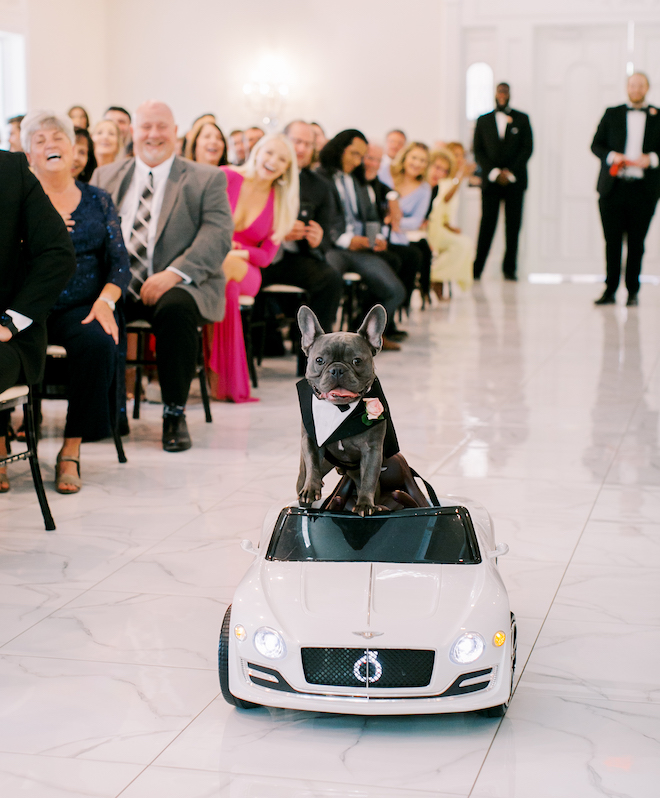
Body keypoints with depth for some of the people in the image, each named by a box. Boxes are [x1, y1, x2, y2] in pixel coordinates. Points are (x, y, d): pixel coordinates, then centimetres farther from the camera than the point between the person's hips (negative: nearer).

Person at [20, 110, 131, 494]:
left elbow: (120, 263, 7)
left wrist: (105, 301, -12)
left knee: (98, 343, -33)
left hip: (81, 308, 1)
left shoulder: (98, 201, 15)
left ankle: (72, 450, -23)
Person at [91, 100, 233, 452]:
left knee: (175, 308, -37)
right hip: (117, 285, 3)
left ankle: (174, 413, -20)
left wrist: (173, 273, -21)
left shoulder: (207, 179, 8)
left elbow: (218, 235, -6)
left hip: (177, 287, -2)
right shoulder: (105, 176, 20)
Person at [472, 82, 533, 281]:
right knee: (487, 224, -6)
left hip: (515, 180, 0)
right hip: (490, 180, 0)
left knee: (513, 225, -2)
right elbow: (478, 150, 7)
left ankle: (509, 268, 2)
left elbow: (527, 148, 4)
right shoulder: (483, 120, 13)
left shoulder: (521, 119, 11)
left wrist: (510, 172, -7)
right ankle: (476, 269, -5)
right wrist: (494, 172, -7)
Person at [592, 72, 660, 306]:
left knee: (636, 243, 1)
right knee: (612, 241, 0)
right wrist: (612, 156, -8)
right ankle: (610, 289, 7)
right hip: (613, 187, 1)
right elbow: (596, 145, 10)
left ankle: (633, 291, 10)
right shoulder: (612, 114, 13)